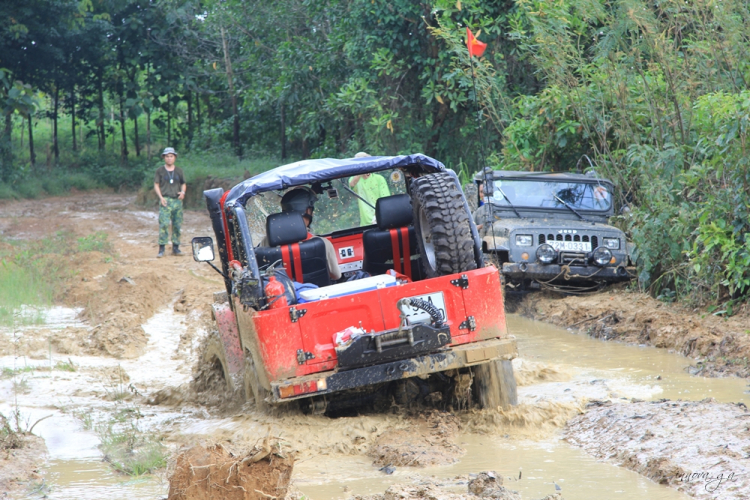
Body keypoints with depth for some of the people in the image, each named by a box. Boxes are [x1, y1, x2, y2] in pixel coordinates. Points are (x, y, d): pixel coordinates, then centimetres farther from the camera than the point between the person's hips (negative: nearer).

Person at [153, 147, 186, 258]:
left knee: (177, 225, 3)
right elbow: (156, 185, 6)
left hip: (177, 200, 3)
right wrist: (161, 197, -8)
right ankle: (161, 249, -14)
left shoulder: (179, 171, 14)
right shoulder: (160, 171, 7)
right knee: (164, 224, -14)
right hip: (165, 200, -3)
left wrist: (183, 192, -2)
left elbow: (183, 184, 20)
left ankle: (175, 247, 11)